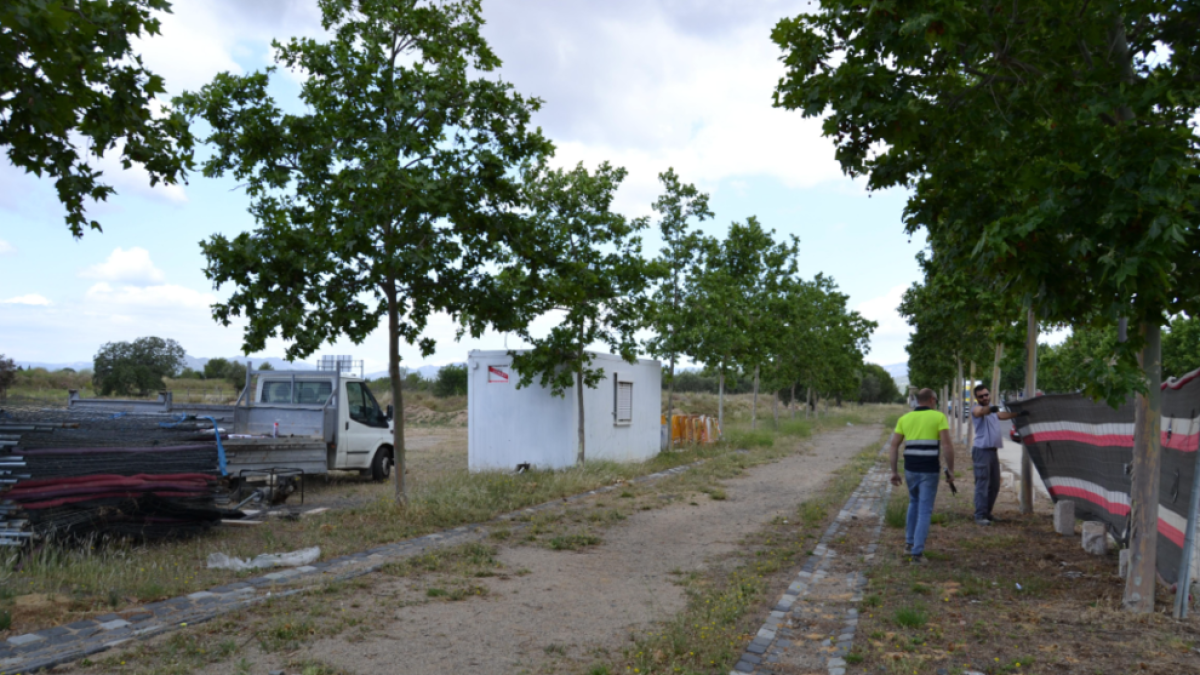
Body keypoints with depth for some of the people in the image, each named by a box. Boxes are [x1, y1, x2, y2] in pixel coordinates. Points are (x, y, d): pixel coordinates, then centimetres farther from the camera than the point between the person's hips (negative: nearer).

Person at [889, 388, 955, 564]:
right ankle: (917, 553, -2)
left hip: (910, 469, 4)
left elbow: (894, 446, 3)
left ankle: (909, 542, 26)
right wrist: (951, 469, -2)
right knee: (925, 510, 3)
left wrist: (894, 471, 8)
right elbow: (947, 445, -12)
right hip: (930, 470, -4)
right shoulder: (939, 417, -2)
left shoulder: (905, 418, 8)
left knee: (914, 502, 26)